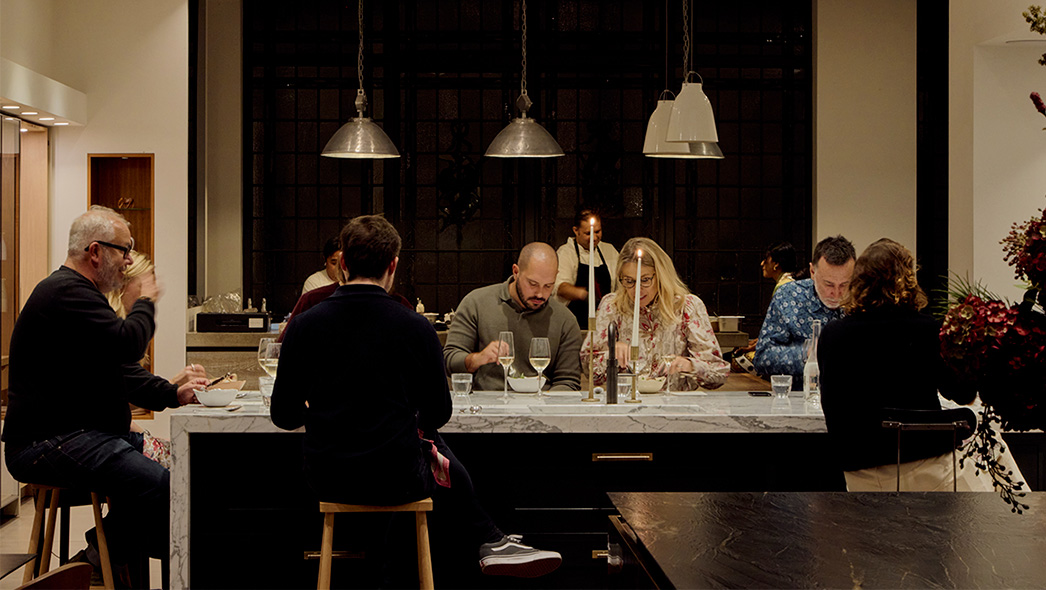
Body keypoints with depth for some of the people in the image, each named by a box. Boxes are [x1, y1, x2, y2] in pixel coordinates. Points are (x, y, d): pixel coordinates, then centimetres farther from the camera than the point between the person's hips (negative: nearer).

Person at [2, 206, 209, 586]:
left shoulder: (79, 293, 23)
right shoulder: (65, 292, -14)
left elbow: (122, 371, 23)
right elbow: (128, 343, -25)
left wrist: (173, 394, 6)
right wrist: (145, 302, -4)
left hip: (82, 434, 11)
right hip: (47, 443, -11)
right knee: (160, 484, -26)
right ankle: (111, 545, -2)